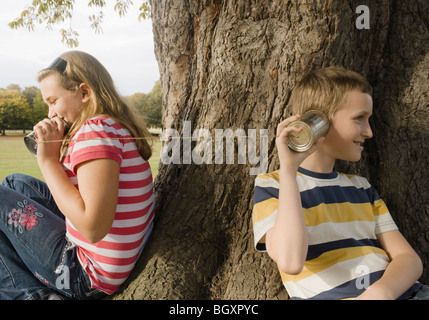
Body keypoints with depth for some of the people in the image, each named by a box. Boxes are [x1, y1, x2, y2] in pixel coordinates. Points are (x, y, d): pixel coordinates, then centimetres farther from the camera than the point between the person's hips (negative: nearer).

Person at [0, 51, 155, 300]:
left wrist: (48, 160, -21)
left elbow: (93, 227, -30)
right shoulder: (118, 126, 6)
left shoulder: (96, 130, -23)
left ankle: (30, 293, 4)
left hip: (88, 278, -9)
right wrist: (59, 149, 0)